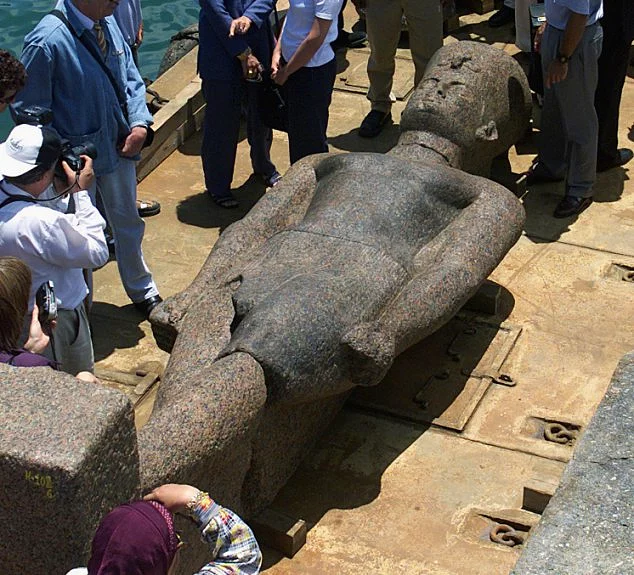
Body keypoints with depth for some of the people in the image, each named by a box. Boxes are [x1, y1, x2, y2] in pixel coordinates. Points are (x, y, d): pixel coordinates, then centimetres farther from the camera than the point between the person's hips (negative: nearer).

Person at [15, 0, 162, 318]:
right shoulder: (48, 41, -27)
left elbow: (131, 79, 6)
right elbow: (29, 111, -19)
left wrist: (140, 125, -7)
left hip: (120, 148, 6)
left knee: (128, 222, 25)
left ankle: (142, 291, 48)